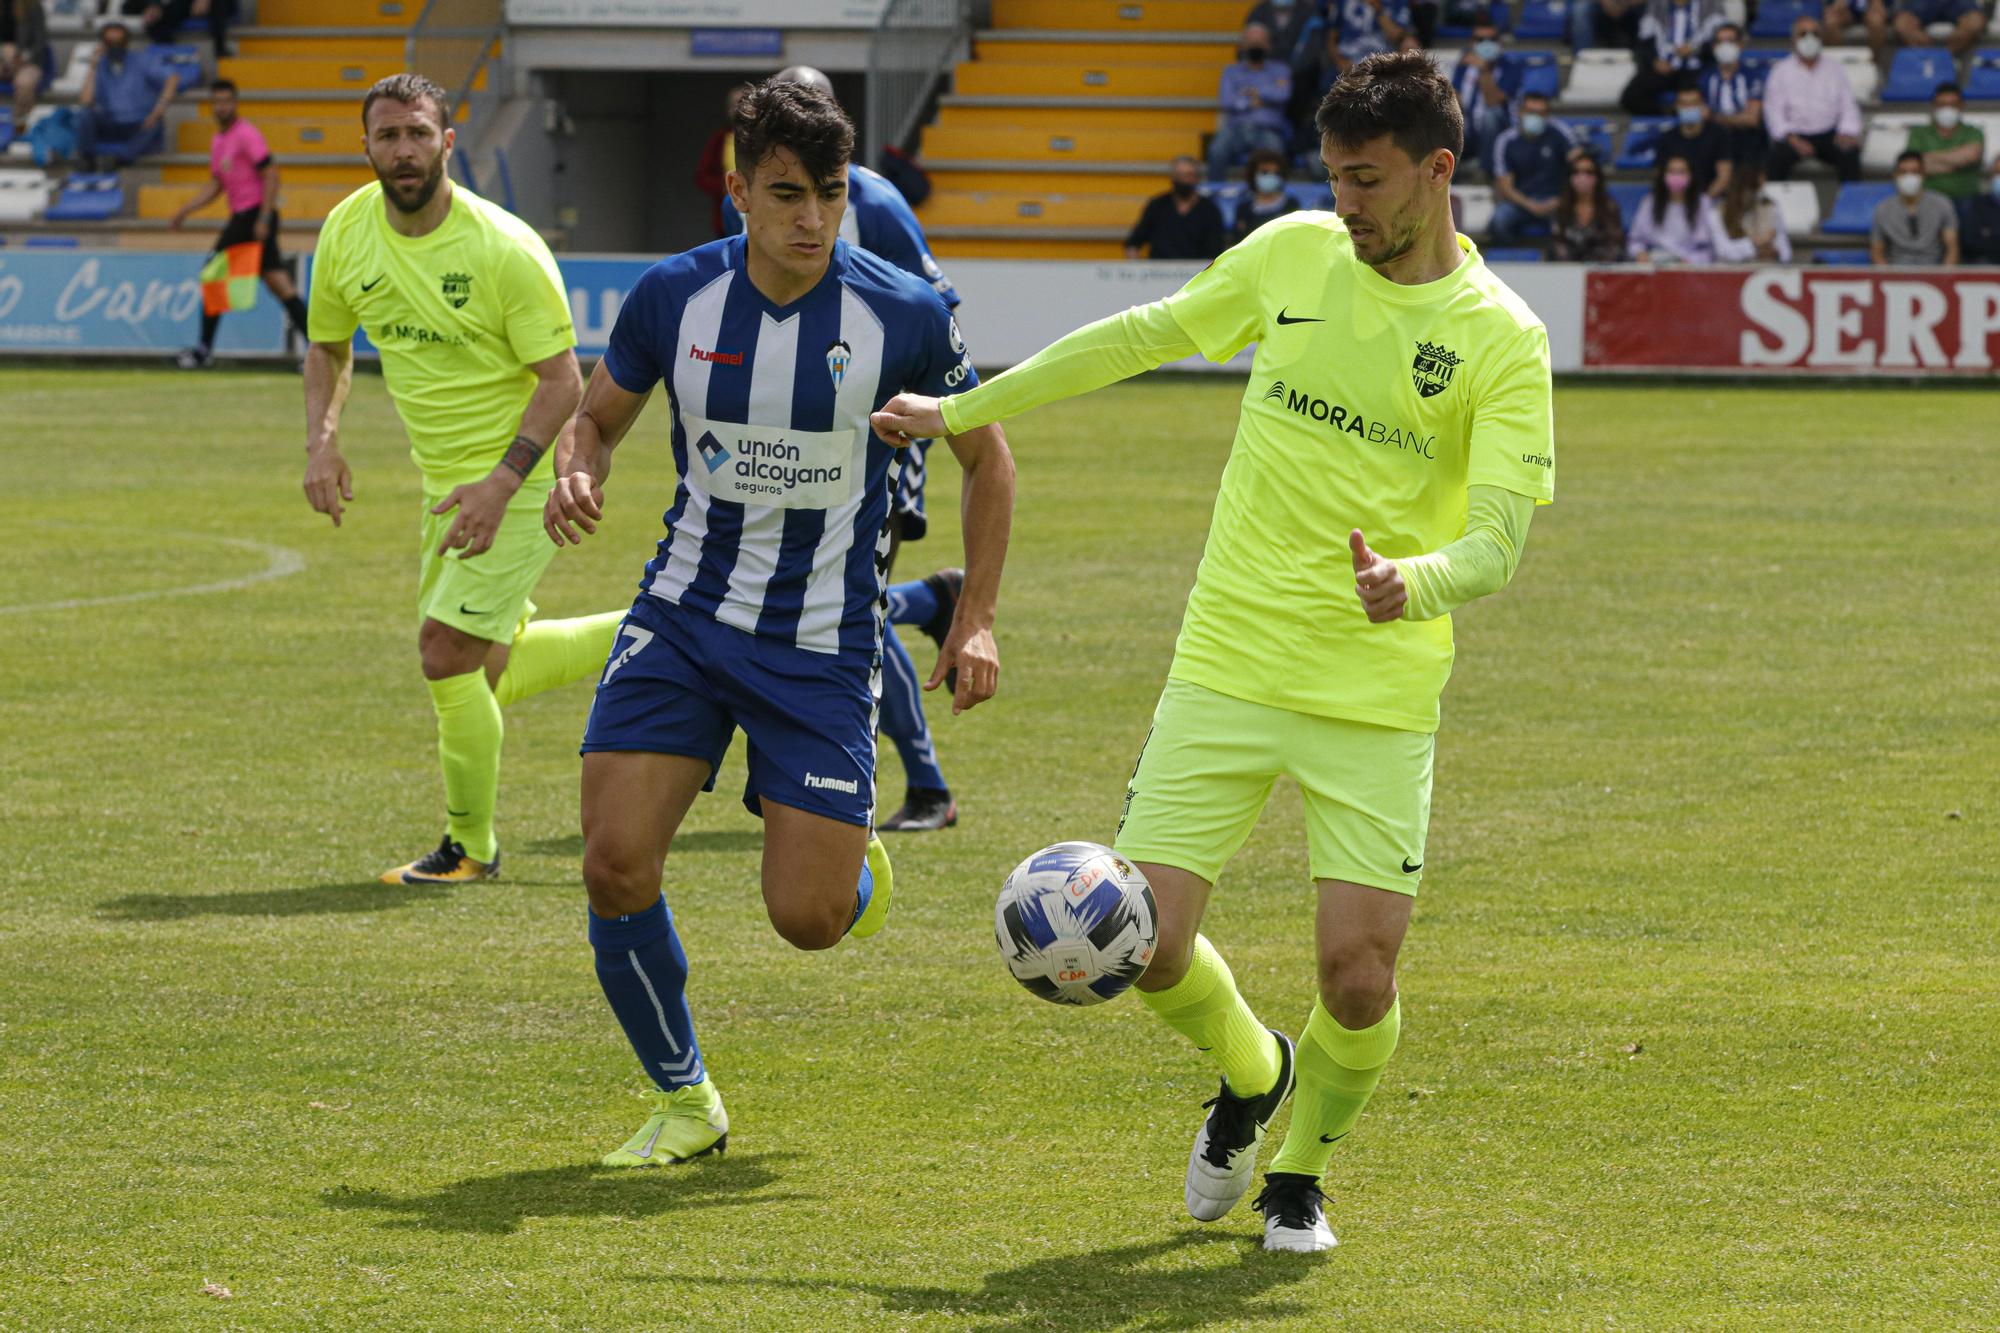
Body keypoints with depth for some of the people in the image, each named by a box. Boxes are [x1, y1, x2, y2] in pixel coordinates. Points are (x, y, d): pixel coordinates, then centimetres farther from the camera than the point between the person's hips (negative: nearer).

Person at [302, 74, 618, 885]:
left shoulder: (504, 248, -21)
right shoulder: (346, 235, -4)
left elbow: (563, 380, -18)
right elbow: (328, 347, 13)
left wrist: (501, 482, -28)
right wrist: (320, 439, -5)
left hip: (521, 479, -7)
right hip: (444, 481, 7)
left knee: (446, 654, -13)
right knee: (490, 673, 15)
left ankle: (471, 847, 7)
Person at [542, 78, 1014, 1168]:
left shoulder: (904, 316, -11)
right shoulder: (672, 297, -6)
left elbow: (985, 457, 5)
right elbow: (597, 416, 11)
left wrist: (975, 620, -1)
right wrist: (575, 479, -13)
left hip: (824, 647, -2)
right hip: (683, 616, 2)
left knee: (808, 919, -8)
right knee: (615, 863, -13)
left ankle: (853, 864, 33)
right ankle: (684, 1100, 9)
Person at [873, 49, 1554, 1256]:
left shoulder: (1501, 339, -8)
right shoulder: (1293, 255, 4)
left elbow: (1496, 544, -14)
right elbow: (1144, 337, 17)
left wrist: (1410, 584, -37)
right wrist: (963, 409, 22)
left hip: (1380, 696, -3)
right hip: (1228, 661, 3)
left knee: (1357, 979, -9)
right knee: (1148, 945, -5)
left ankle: (1300, 1170, 23)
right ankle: (1252, 1075, 30)